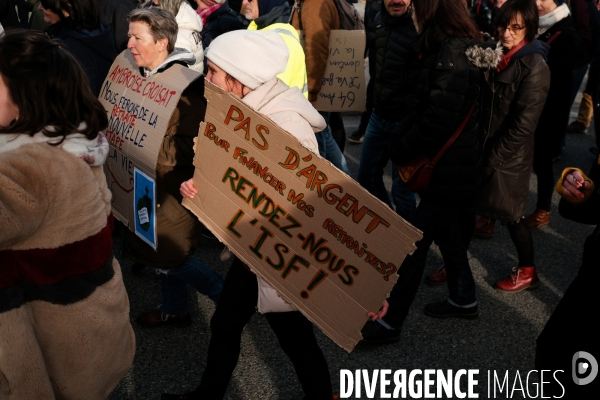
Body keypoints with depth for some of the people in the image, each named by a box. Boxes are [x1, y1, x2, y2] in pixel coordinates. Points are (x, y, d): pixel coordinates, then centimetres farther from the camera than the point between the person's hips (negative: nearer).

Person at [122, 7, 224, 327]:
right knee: (162, 250, 19)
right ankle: (174, 309, 38)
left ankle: (225, 293, 16)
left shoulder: (184, 85, -22)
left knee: (165, 255, 0)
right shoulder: (146, 76, 5)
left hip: (176, 188, -9)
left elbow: (188, 147, -26)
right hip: (154, 183, 9)